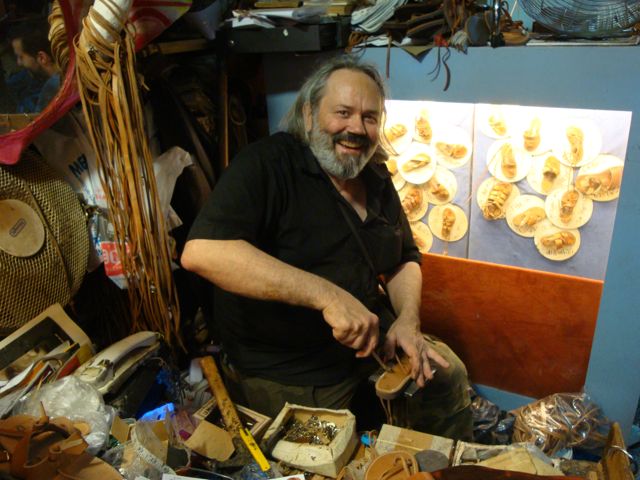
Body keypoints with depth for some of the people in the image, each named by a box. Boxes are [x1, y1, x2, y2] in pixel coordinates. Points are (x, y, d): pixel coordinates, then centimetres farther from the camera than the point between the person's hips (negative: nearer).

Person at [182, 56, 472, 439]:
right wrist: (327, 295, -39)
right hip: (287, 375, -7)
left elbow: (404, 261, 13)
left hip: (369, 338, 7)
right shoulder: (267, 164, -20)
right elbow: (202, 251, -36)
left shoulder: (376, 177, 4)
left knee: (448, 374, 12)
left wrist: (408, 321, -7)